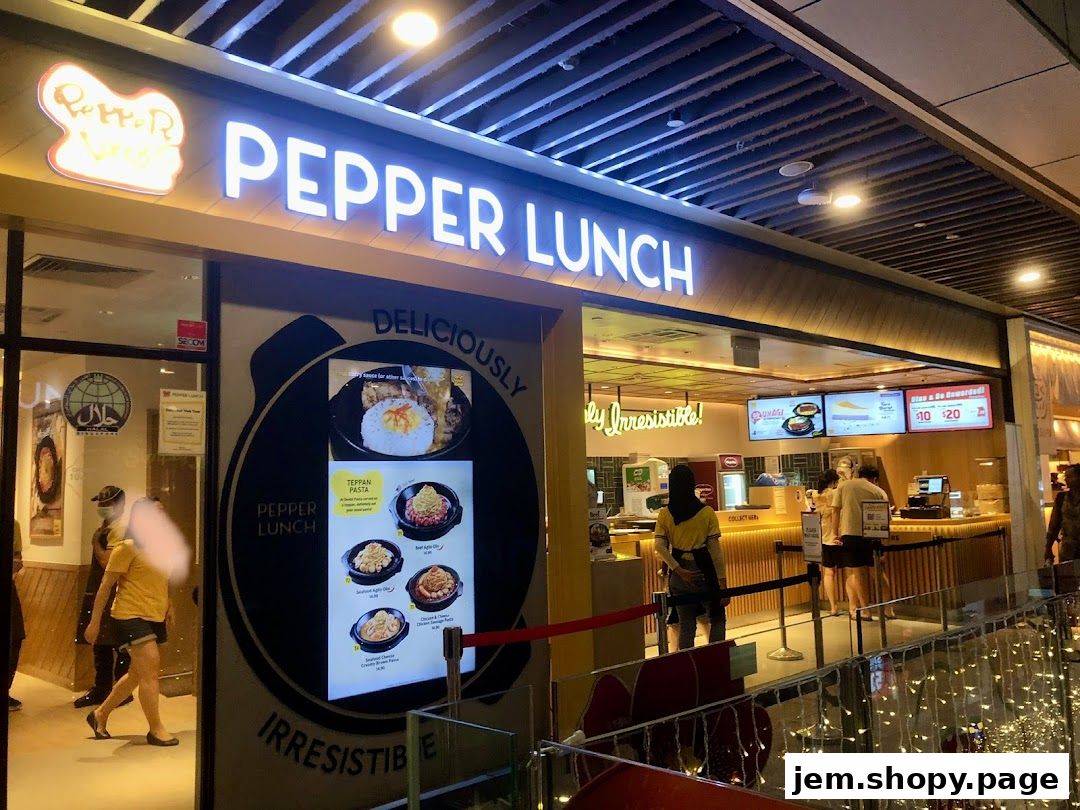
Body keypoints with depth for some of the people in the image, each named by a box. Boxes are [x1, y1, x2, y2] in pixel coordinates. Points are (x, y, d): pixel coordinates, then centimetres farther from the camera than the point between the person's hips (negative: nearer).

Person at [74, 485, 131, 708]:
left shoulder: (119, 530, -15)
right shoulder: (105, 528, 16)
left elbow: (107, 561, -24)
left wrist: (95, 542, -13)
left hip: (113, 596, -10)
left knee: (118, 646, -1)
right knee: (100, 644, 15)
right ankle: (101, 688, 24)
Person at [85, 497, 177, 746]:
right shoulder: (128, 547, -11)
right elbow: (106, 585, -8)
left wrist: (168, 607, 12)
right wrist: (94, 622, -8)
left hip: (155, 617, 8)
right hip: (132, 614, -8)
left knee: (138, 673, 16)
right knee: (150, 666, -12)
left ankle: (100, 714, 34)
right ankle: (156, 729, -2)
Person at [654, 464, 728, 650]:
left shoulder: (664, 514, 0)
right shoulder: (706, 513, -8)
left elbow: (660, 547, -10)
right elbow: (715, 550, -10)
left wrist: (680, 571, -10)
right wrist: (723, 584, -7)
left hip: (679, 573, 3)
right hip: (704, 571, -3)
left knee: (686, 625, 13)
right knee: (717, 619, 16)